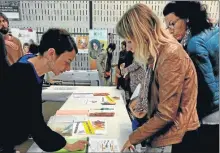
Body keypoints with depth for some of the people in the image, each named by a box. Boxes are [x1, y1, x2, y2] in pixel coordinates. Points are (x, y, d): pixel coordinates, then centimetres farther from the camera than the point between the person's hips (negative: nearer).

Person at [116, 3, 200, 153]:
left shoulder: (170, 56, -23)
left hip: (172, 138, -8)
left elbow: (166, 114, -22)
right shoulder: (161, 52, 6)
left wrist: (133, 138, -13)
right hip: (165, 132, 8)